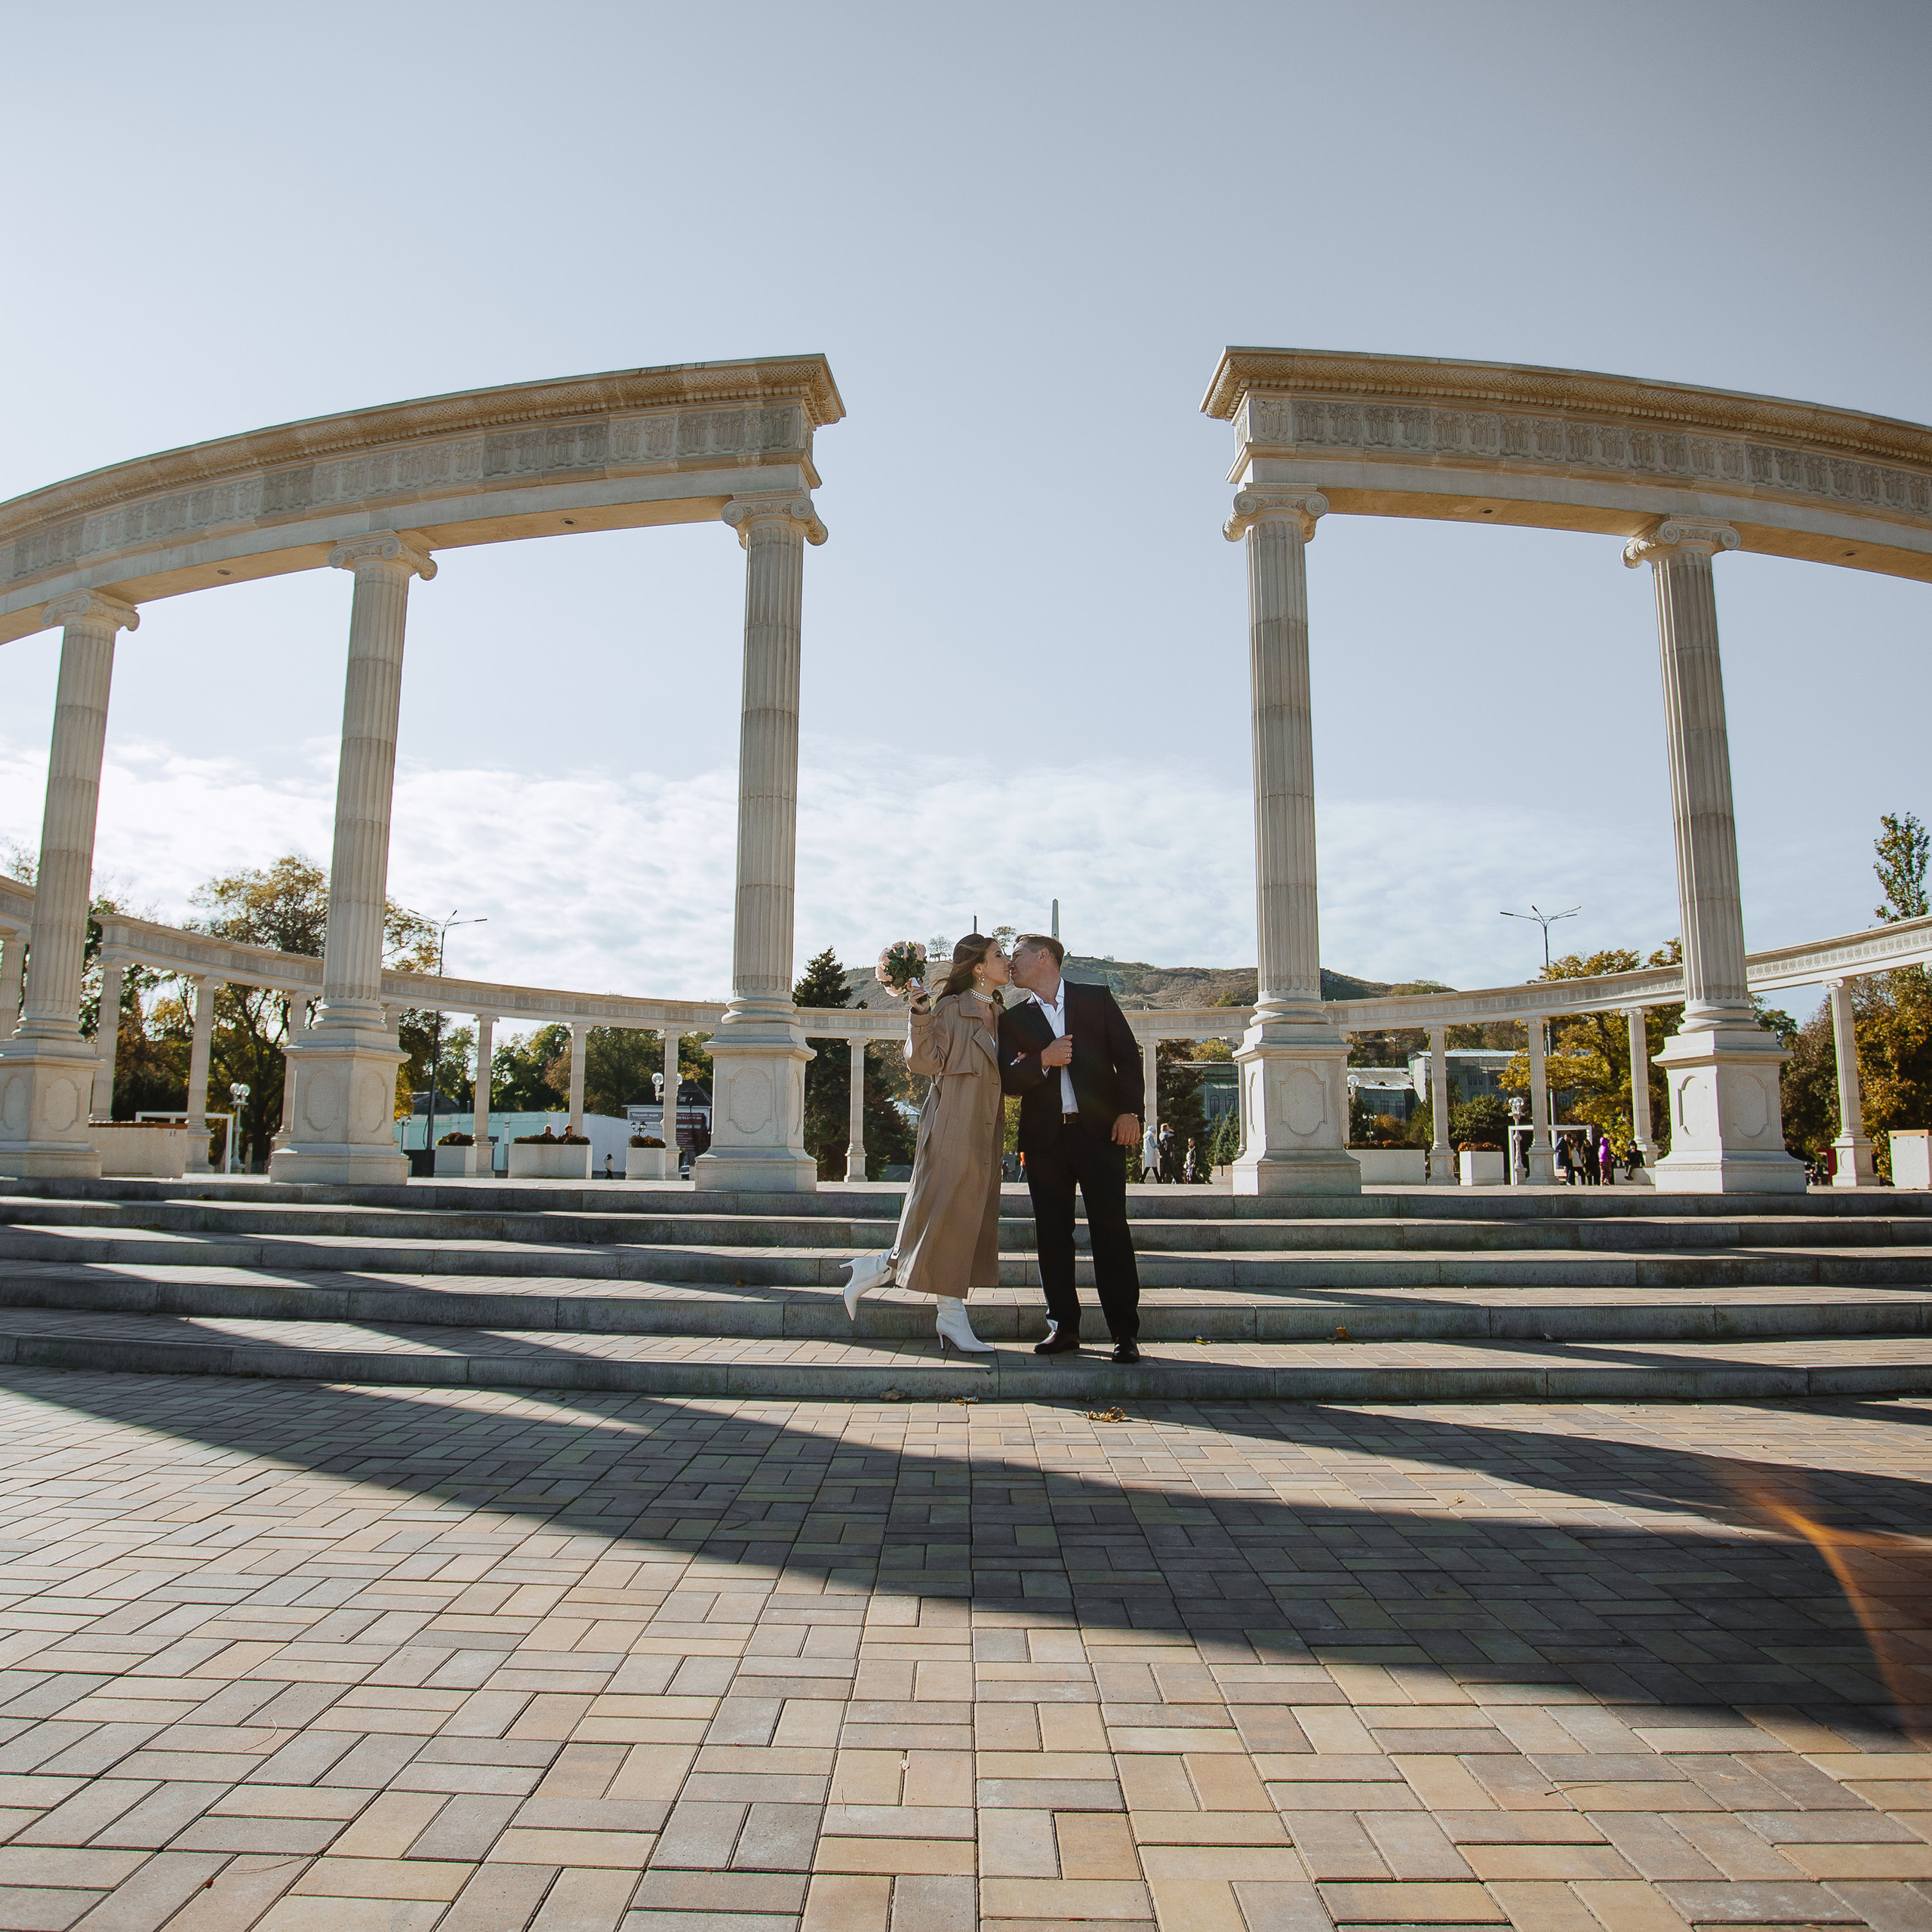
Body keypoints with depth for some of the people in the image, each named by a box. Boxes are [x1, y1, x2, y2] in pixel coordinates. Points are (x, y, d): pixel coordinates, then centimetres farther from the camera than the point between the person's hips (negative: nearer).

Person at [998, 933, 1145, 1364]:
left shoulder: (1097, 999, 8)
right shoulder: (1013, 1019, 13)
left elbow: (1128, 1056, 4)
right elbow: (1008, 1079, 3)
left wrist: (1129, 1111, -7)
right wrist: (1043, 1060, -15)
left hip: (1100, 1132, -3)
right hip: (1045, 1138, 3)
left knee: (1111, 1231, -4)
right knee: (1052, 1235, 4)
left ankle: (1125, 1332, 1)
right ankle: (1063, 1327, 14)